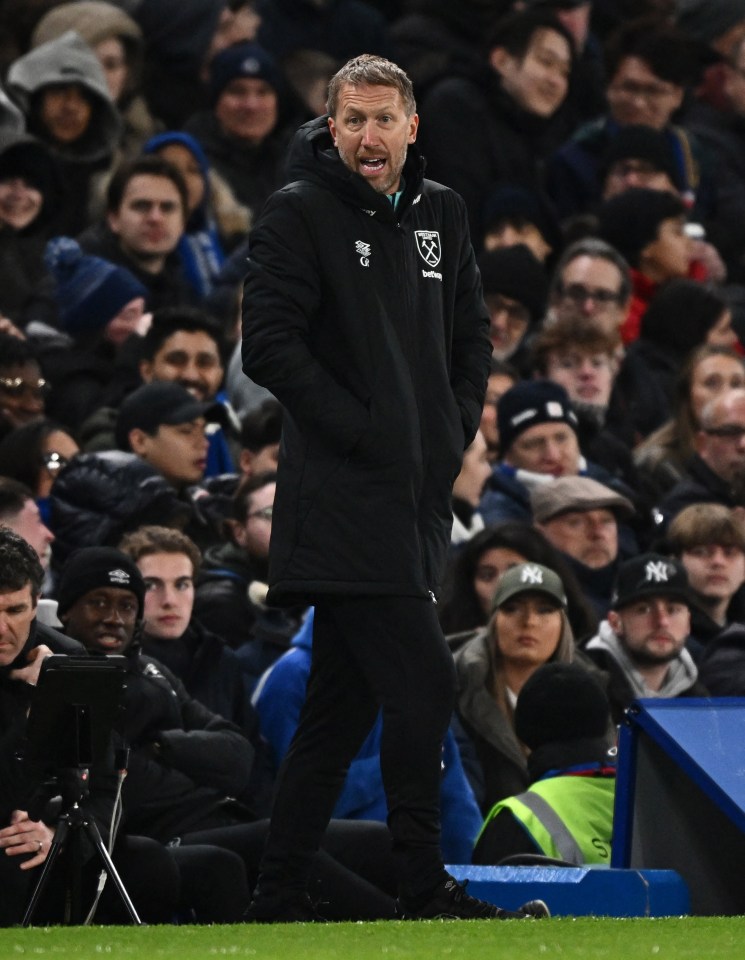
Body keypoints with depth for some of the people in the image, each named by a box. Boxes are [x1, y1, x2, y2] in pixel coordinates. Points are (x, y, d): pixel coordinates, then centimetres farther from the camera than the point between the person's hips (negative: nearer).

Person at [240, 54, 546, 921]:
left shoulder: (438, 214, 14)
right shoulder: (299, 214, -6)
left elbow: (471, 331, 22)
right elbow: (269, 344, -13)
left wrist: (457, 429, 6)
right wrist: (365, 431, -15)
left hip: (416, 494, 7)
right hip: (343, 497, -7)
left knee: (341, 705, 10)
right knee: (420, 686, -12)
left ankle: (279, 897, 15)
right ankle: (424, 891, -6)